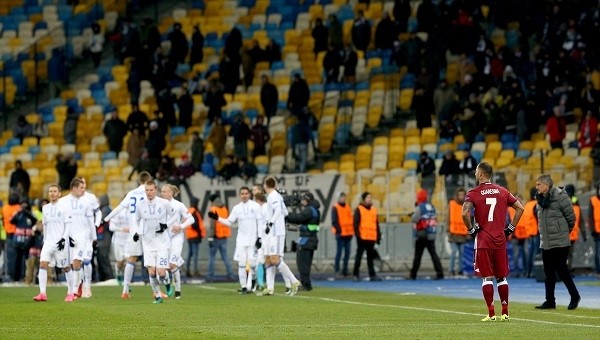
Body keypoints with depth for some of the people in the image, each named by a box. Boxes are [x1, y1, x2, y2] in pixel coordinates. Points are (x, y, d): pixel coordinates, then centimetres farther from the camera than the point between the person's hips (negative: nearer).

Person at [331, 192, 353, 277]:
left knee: (347, 252, 5)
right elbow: (334, 221, -9)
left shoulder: (348, 207, 16)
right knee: (339, 251, -5)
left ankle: (345, 269, 10)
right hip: (340, 234, -6)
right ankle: (336, 267, 6)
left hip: (348, 234, 6)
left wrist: (352, 230, 11)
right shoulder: (335, 208, -4)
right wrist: (339, 230, -15)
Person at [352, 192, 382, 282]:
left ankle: (372, 275, 6)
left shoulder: (374, 210, 16)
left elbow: (376, 224, 18)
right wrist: (358, 235, -14)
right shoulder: (359, 210, -1)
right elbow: (355, 223, -7)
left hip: (371, 238, 5)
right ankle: (356, 275, 4)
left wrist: (378, 236, 13)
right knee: (359, 256, -1)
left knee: (370, 257, 6)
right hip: (362, 238, -5)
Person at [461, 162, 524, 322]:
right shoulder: (502, 191, 8)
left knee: (487, 277, 1)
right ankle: (505, 313, 11)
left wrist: (471, 229, -6)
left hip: (483, 241, -4)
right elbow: (520, 208, 8)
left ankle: (491, 313, -2)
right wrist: (510, 228, 11)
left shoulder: (474, 193, -5)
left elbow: (465, 213, -20)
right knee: (501, 277, 11)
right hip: (500, 240, 4)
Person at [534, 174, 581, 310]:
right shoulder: (541, 199, 11)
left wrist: (565, 231, 5)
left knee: (561, 269, -5)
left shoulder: (560, 197, -12)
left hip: (560, 242, -7)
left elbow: (571, 217, -8)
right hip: (545, 242, 7)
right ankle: (550, 301, 12)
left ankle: (575, 296, 11)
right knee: (549, 272, 8)